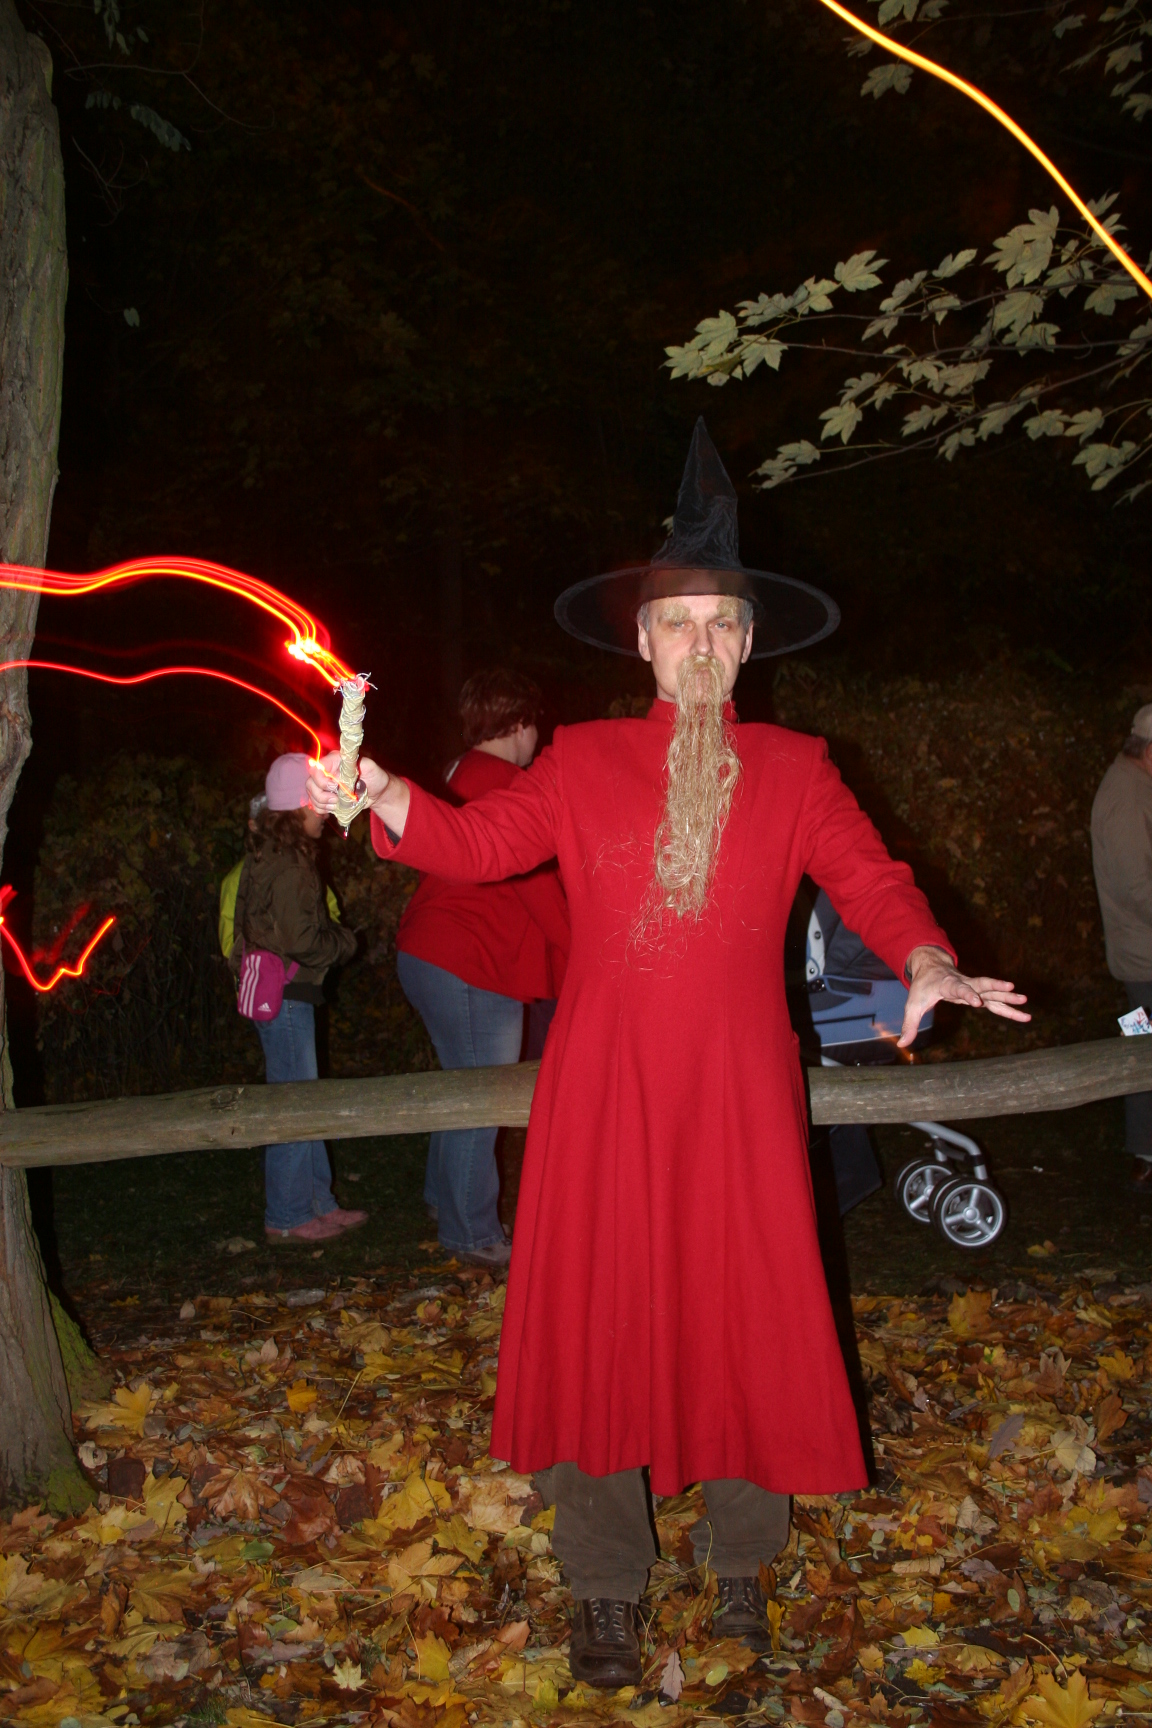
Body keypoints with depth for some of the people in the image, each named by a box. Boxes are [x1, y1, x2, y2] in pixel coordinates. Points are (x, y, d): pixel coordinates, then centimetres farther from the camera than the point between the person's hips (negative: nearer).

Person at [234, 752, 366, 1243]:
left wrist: (333, 937, 13)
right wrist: (345, 941, -4)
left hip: (277, 991, 10)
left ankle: (317, 1203, 24)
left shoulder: (265, 856, 12)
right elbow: (302, 941, -22)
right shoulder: (289, 866, -18)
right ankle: (287, 1217, 7)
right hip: (285, 994, -10)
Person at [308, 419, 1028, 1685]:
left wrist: (927, 963, -23)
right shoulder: (582, 762, 6)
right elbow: (483, 842, -2)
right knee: (596, 1321, 5)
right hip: (604, 1092, 0)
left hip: (737, 1096, 1)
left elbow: (869, 878, -3)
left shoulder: (794, 771, 6)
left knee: (748, 1320, 7)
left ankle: (737, 1561, 33)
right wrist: (386, 801, -21)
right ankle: (606, 1588, 24)